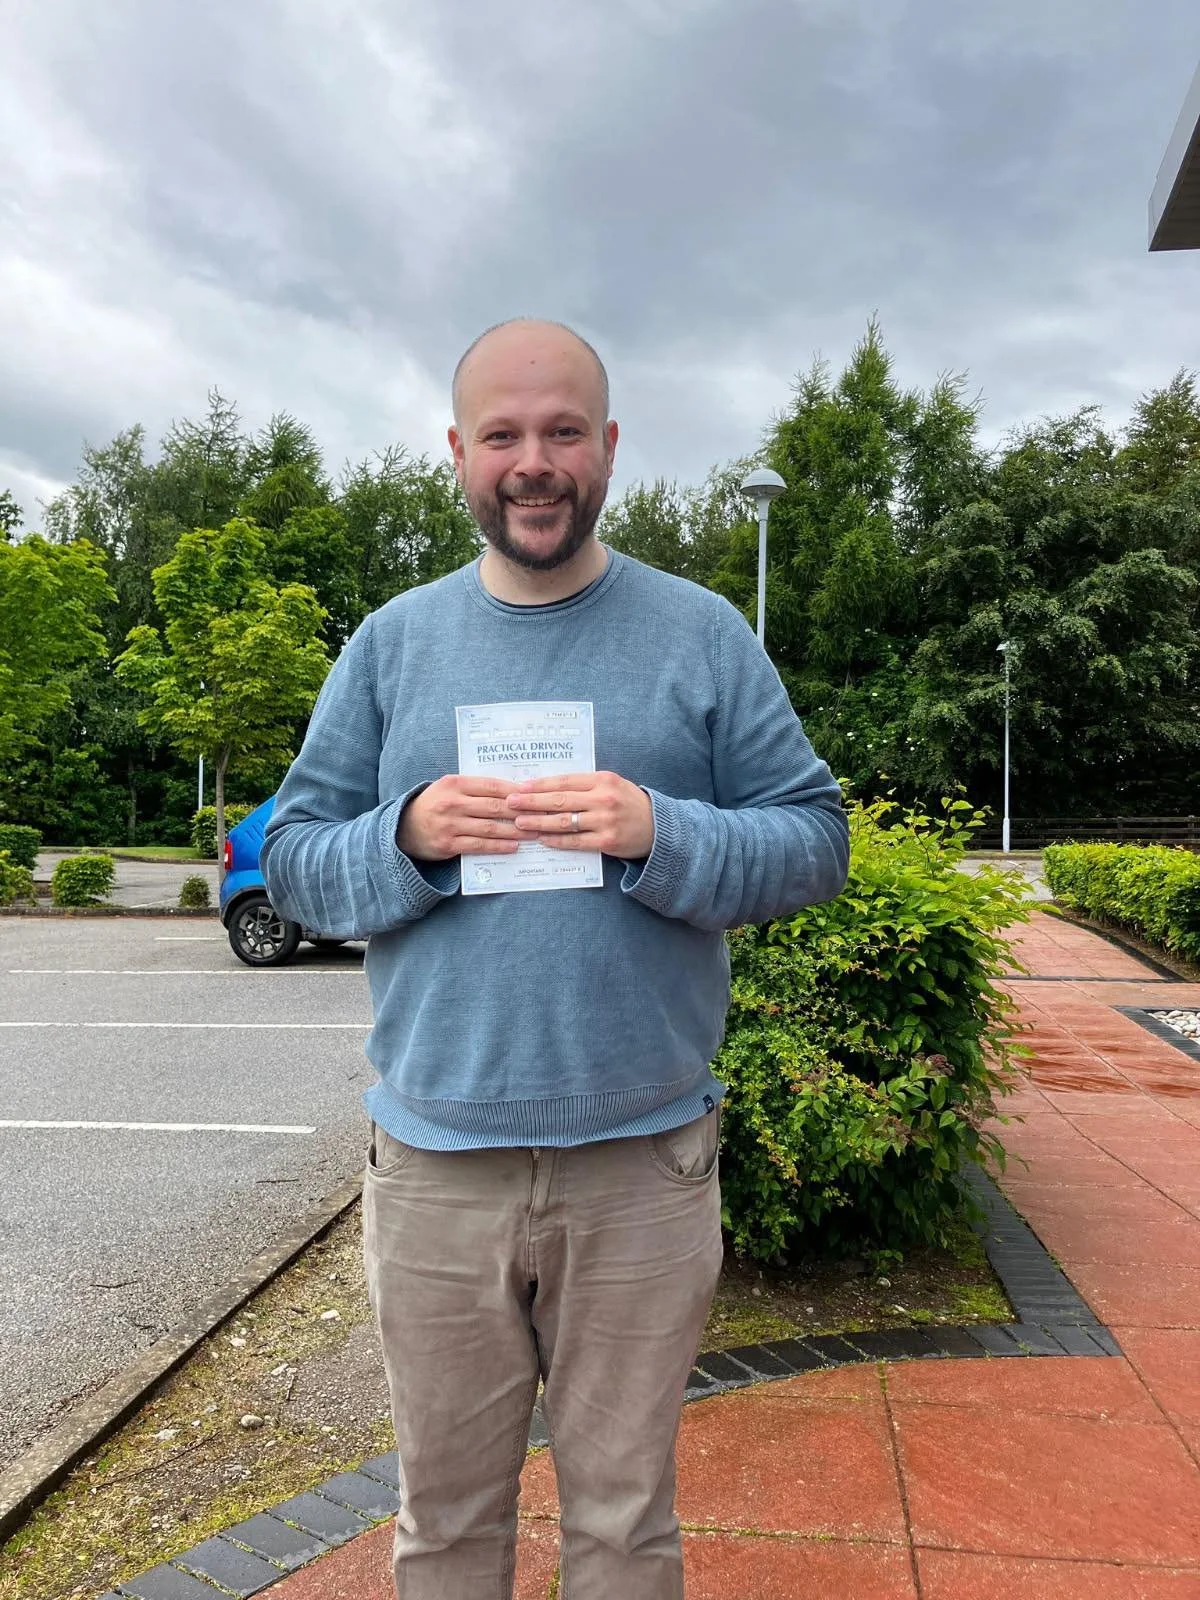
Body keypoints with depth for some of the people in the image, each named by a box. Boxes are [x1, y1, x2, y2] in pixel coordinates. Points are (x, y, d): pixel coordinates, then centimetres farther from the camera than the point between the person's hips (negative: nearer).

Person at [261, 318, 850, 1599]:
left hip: (644, 1160, -1)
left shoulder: (702, 635, 1)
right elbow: (293, 860, 4)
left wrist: (659, 833, -19)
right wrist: (409, 833, -16)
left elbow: (816, 841, -2)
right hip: (431, 1159, 2)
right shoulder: (392, 642, 5)